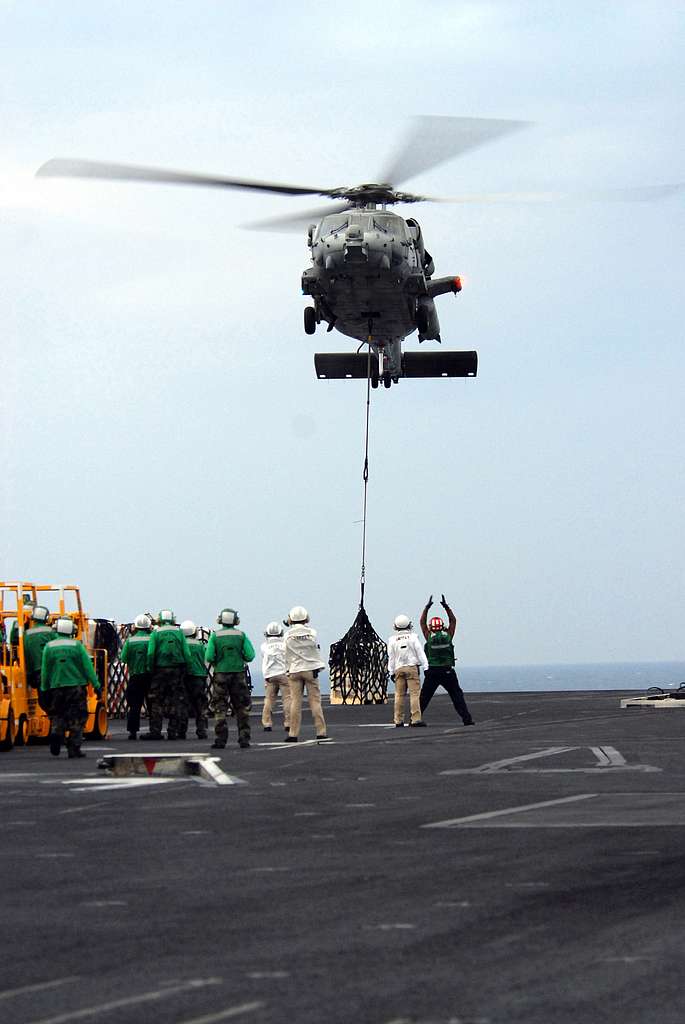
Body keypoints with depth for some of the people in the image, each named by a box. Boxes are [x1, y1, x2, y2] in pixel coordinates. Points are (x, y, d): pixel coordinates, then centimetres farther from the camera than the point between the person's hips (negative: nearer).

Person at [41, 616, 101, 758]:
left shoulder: (49, 647, 0)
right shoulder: (77, 645, -5)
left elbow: (45, 670, 3)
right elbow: (87, 667, -5)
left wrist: (44, 688, 13)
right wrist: (96, 685, 1)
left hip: (56, 687, 2)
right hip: (76, 686, -2)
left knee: (58, 716, 15)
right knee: (77, 718, 4)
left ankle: (56, 732, -14)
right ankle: (74, 748, 1)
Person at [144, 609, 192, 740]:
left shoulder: (155, 634, -1)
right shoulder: (179, 633, 6)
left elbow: (151, 654, -8)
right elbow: (187, 654, 2)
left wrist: (150, 670, -1)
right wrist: (186, 670, 7)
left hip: (160, 670, -2)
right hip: (177, 670, 2)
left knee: (156, 702, 3)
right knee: (176, 702, 6)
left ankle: (155, 731, -2)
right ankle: (173, 731, 5)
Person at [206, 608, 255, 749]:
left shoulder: (215, 636, -5)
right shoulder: (241, 635, -3)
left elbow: (209, 657, -10)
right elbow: (250, 655, -7)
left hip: (221, 674, -1)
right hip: (239, 674, 1)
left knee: (220, 708, 4)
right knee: (242, 708, 9)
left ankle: (220, 739, -1)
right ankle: (244, 739, 7)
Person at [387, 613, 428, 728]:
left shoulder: (392, 640, 4)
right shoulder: (413, 637, -2)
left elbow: (391, 657, 7)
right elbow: (420, 653, -2)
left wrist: (391, 672, 13)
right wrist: (425, 667, 2)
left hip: (398, 669, 2)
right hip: (412, 667, -2)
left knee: (399, 695, 6)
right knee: (414, 694, -5)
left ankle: (399, 721, 5)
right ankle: (415, 719, -12)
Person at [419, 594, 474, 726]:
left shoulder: (429, 637, -1)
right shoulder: (448, 636, 1)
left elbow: (422, 622, 12)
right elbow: (453, 620, 15)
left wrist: (427, 607, 16)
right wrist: (446, 606, 18)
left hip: (432, 672, 0)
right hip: (448, 671, 0)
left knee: (423, 698, 8)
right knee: (457, 696, 5)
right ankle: (467, 718, -3)